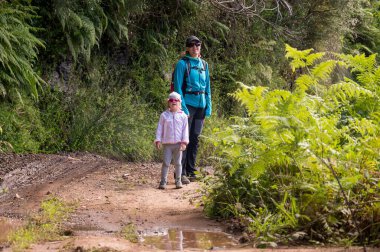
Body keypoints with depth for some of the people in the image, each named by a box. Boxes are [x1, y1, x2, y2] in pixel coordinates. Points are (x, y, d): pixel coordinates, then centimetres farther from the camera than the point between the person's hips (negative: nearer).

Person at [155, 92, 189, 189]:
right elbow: (159, 128, 5)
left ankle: (178, 181, 14)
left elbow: (185, 129, 2)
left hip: (178, 144, 1)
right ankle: (163, 181, 2)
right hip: (167, 144, 0)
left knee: (178, 163, 7)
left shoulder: (183, 115, 4)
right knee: (166, 163, -2)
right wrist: (158, 140, -3)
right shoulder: (164, 115, 4)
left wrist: (184, 142, -6)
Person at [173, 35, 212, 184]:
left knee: (195, 138, 9)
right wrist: (182, 107, -15)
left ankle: (191, 171, 16)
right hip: (188, 104, -6)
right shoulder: (182, 64, -4)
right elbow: (178, 87, -8)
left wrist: (208, 106, 11)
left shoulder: (204, 64, 14)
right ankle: (181, 173, -10)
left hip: (201, 105, 6)